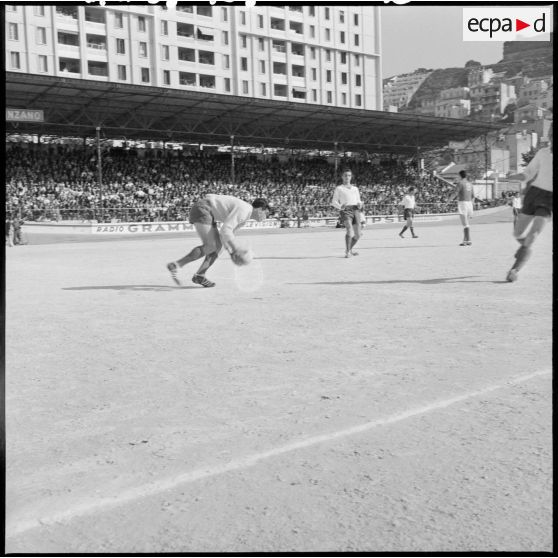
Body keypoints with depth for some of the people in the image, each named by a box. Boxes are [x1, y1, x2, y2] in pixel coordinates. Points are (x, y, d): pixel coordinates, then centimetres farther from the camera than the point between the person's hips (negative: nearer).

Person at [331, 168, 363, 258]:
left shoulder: (355, 188, 24)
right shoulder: (339, 188, 11)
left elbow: (358, 200, 25)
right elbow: (334, 202, 6)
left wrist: (359, 204, 0)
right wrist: (340, 206, -15)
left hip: (355, 210, 5)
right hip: (345, 210, -5)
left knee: (357, 234, 0)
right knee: (349, 230, -27)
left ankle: (350, 249, 26)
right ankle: (347, 252, -21)